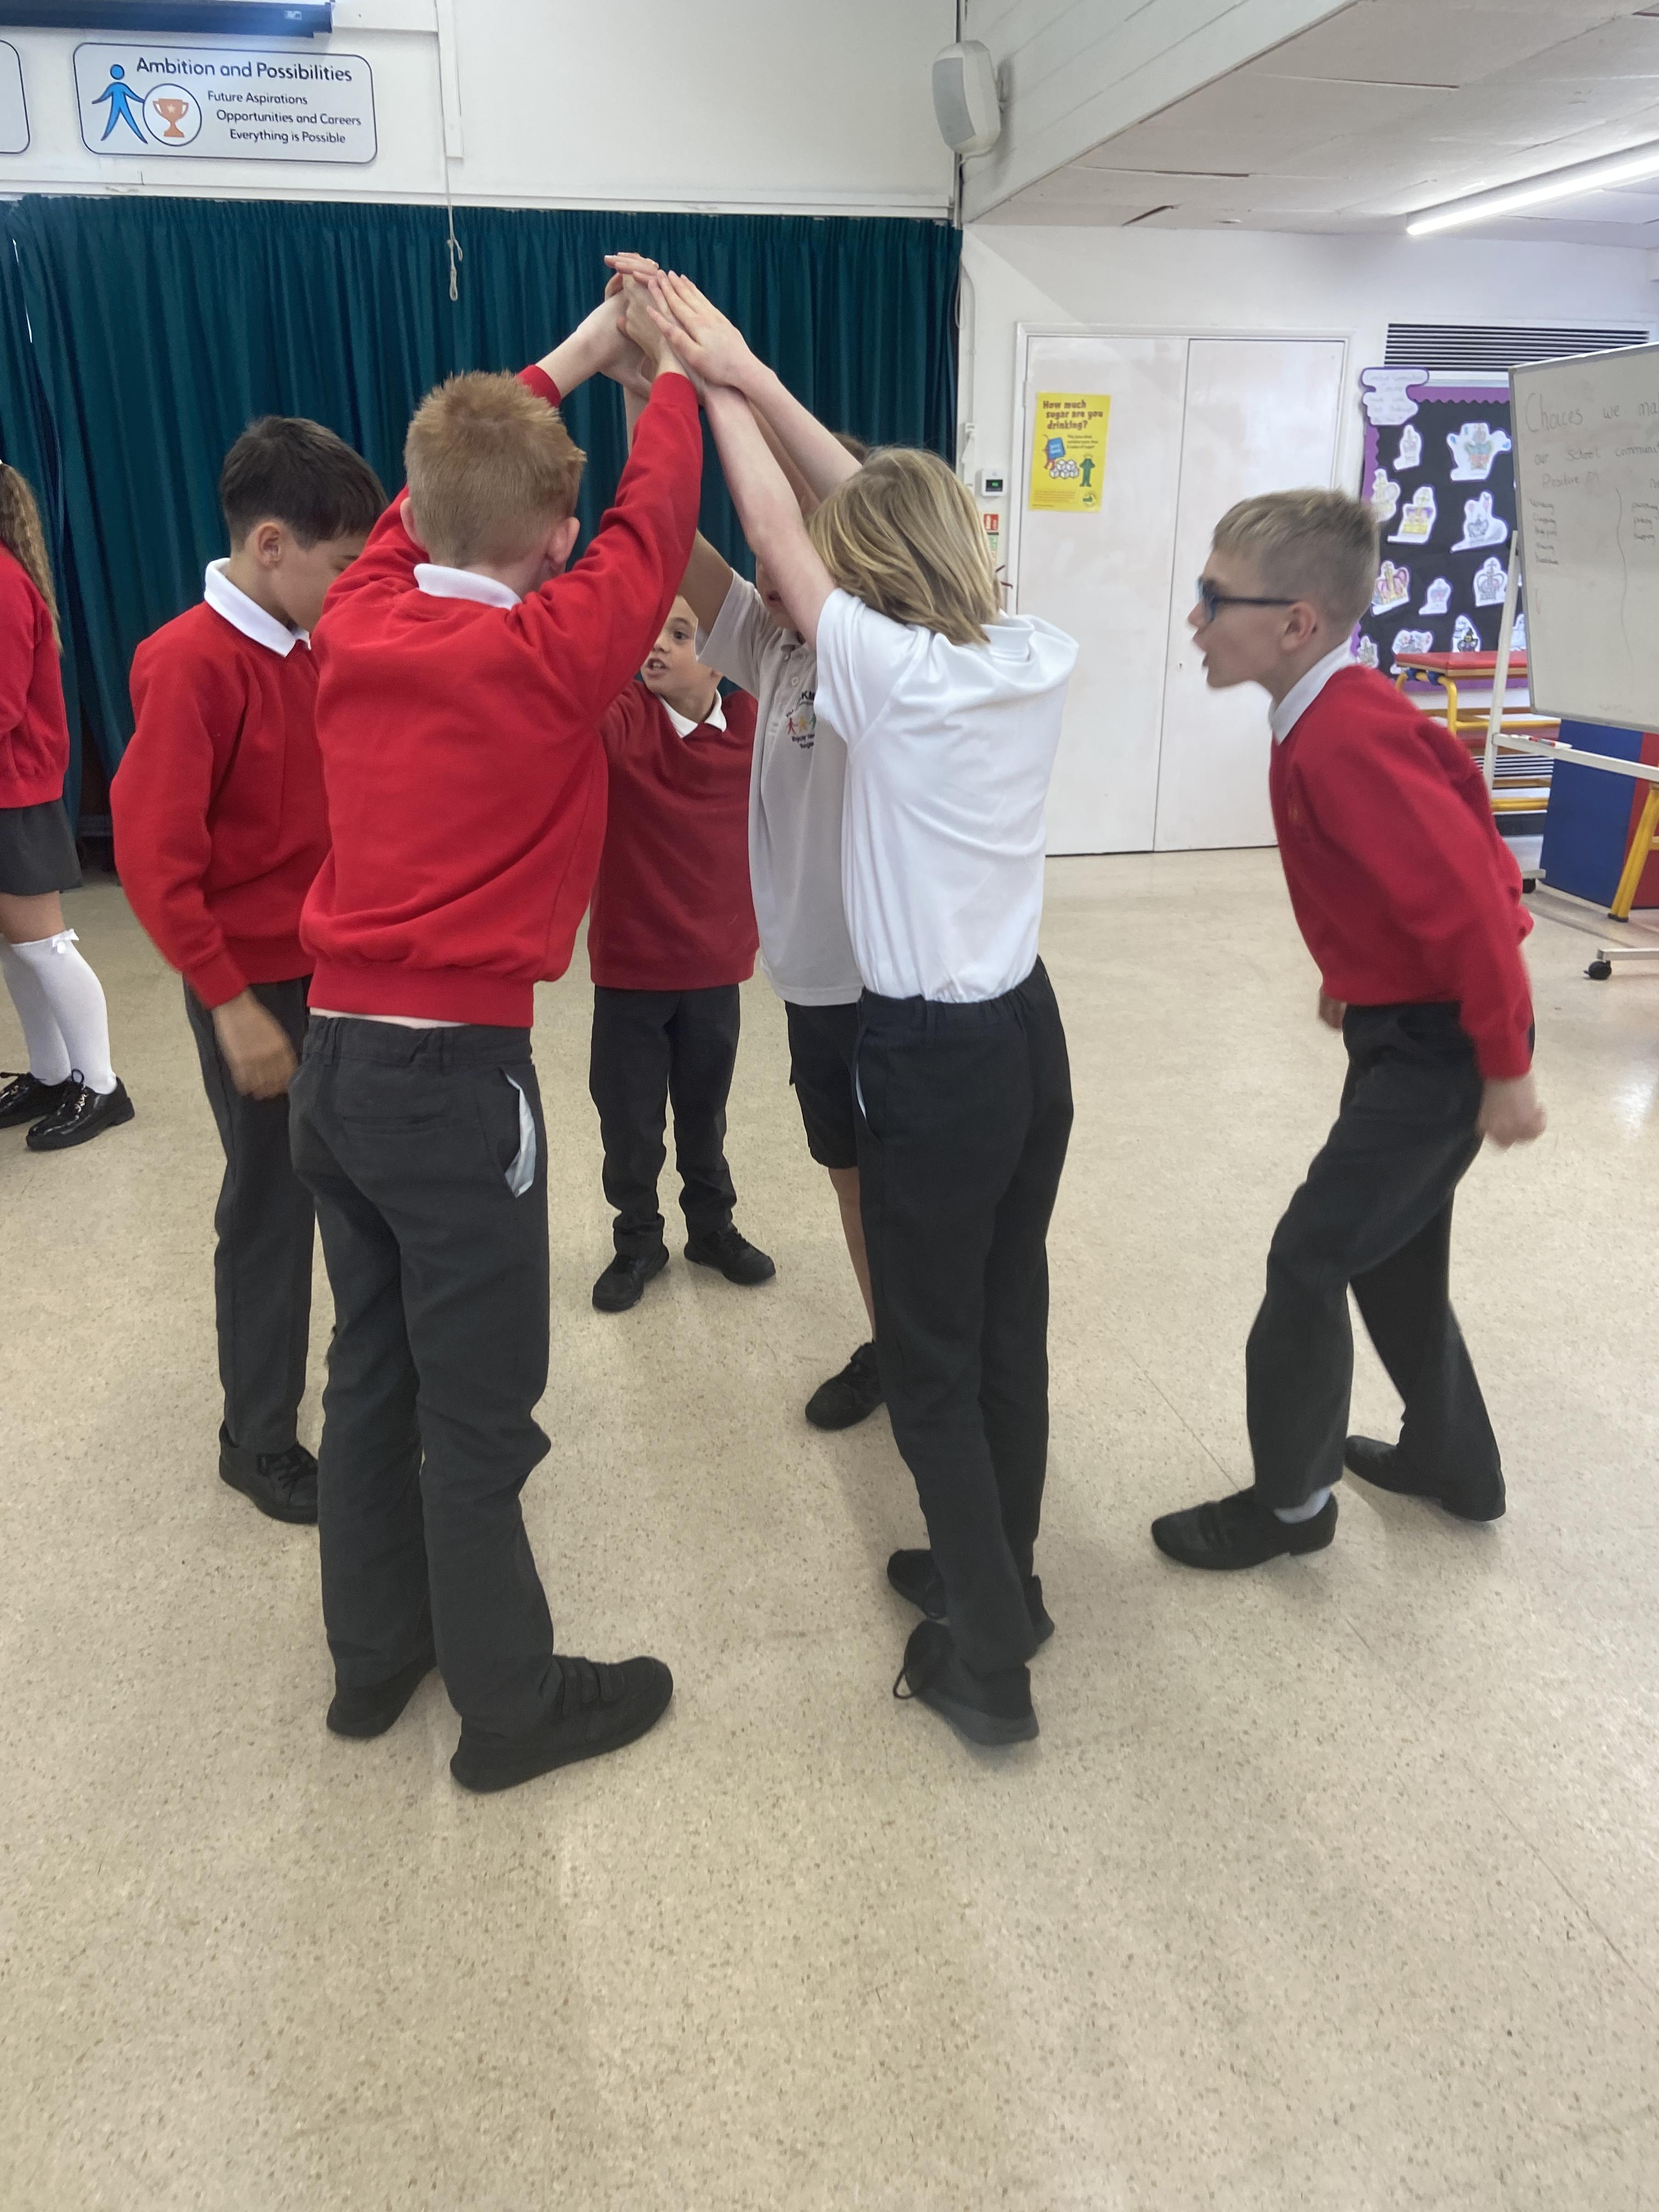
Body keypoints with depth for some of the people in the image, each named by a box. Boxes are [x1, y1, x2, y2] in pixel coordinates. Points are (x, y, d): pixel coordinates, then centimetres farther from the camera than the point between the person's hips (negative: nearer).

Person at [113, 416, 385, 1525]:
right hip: (261, 987, -6)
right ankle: (259, 1442, 25)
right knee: (273, 1207, 6)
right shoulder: (189, 664, -17)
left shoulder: (319, 645, 5)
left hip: (345, 970, 6)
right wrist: (232, 1006, -18)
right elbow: (152, 859, -19)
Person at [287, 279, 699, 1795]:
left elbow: (428, 493, 20)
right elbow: (654, 522, 0)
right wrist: (675, 368, 17)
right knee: (478, 1412, 6)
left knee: (370, 1372, 19)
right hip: (456, 1075, -7)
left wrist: (574, 357, 26)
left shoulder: (355, 625, 4)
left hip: (336, 1057, 7)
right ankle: (514, 1705, 24)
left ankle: (372, 1658, 36)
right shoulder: (549, 655, -13)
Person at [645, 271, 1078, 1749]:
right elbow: (898, 508, 10)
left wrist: (710, 383, 10)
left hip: (932, 1058, -7)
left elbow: (780, 533, -4)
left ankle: (988, 1656, 19)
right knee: (1011, 1320, 19)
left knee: (931, 1357, 8)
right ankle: (999, 1575, 38)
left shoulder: (894, 672, -17)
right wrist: (755, 378, 12)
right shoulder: (1040, 658, 1)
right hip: (1029, 1031, 7)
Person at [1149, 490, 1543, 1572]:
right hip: (1402, 1022, 10)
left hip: (1440, 1044, -10)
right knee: (1391, 1256, 20)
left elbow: (1468, 902, -27)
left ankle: (1292, 1501, 15)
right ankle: (1456, 1461, 39)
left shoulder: (1344, 740, -26)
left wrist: (1507, 1071, -21)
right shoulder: (1337, 715, 4)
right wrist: (1354, 976, 22)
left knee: (1309, 1258, -3)